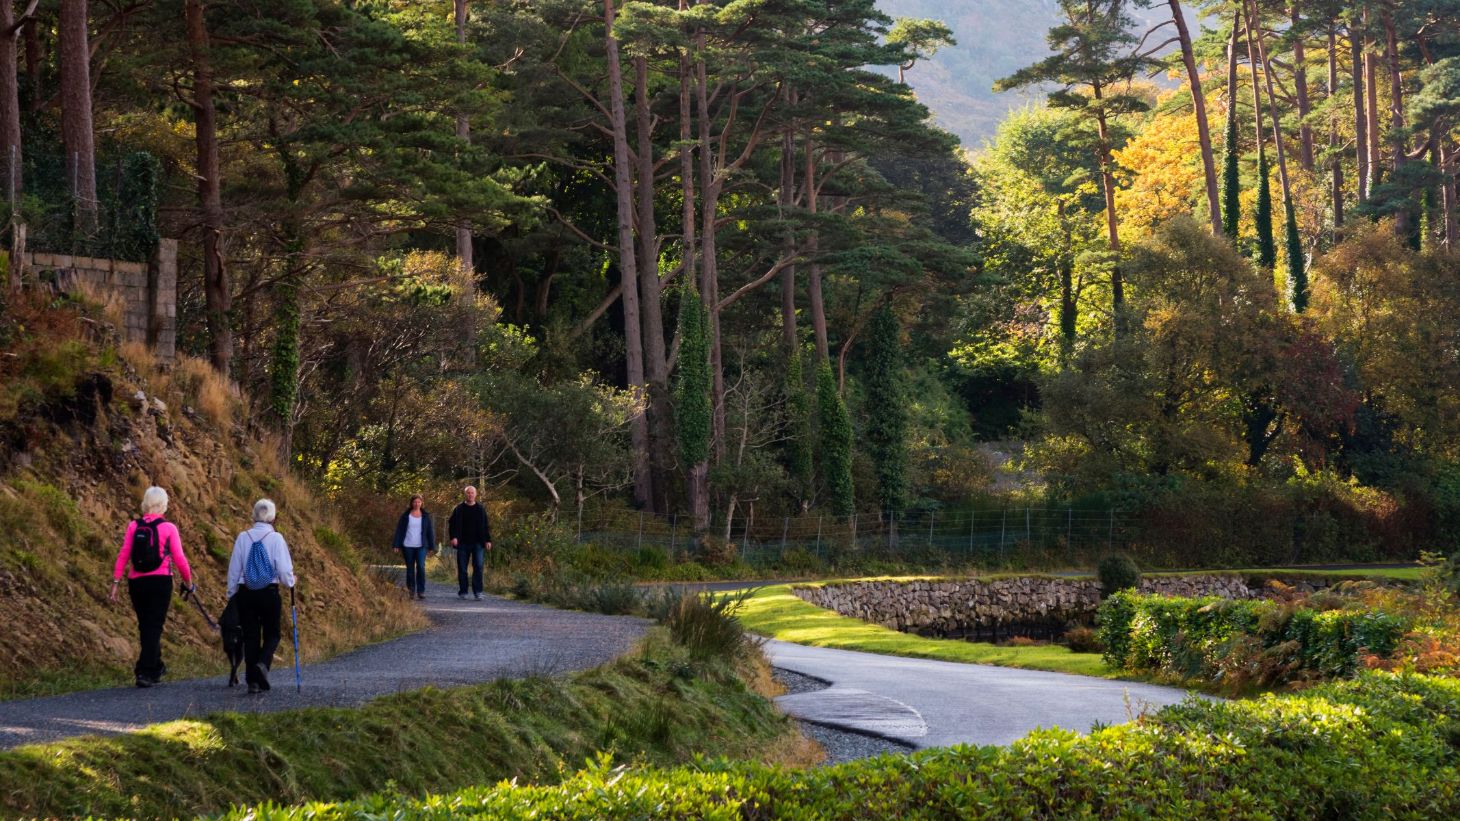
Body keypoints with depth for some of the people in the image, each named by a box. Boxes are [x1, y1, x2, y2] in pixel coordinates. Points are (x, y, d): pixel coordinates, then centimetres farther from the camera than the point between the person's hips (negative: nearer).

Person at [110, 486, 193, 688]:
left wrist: (116, 582, 0)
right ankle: (145, 672, -9)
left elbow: (123, 555, -3)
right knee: (154, 627, 0)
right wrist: (188, 581, 10)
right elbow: (179, 558, -5)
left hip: (137, 582, 3)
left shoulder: (134, 526, 1)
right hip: (161, 581, -3)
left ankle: (156, 667, 32)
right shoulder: (168, 528, -6)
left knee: (145, 626, 17)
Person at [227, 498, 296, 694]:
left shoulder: (243, 538, -1)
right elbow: (284, 569, -8)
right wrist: (290, 583, 13)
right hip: (270, 593, -2)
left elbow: (234, 569, 3)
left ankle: (252, 681, 5)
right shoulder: (276, 538, -8)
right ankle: (263, 663, -17)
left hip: (246, 593, 2)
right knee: (272, 634, 11)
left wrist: (232, 593, 14)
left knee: (250, 636, 7)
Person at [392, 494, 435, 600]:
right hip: (408, 546, 1)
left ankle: (421, 591, -11)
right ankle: (411, 590, 18)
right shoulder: (405, 516, 4)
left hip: (421, 546, -1)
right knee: (410, 569, 6)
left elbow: (430, 531, 8)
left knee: (421, 566, -15)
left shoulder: (425, 516, 6)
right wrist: (396, 545, -4)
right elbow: (399, 530, 3)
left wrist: (431, 546, 5)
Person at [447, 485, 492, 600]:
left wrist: (487, 540, 5)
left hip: (477, 543, 0)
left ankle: (477, 592, -10)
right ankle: (462, 592, 12)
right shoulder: (459, 509, 4)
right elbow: (452, 524, 4)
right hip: (463, 543, 0)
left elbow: (486, 526, 12)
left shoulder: (481, 509, 9)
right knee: (462, 568, 4)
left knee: (478, 566, -10)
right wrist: (453, 537, -10)